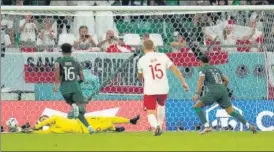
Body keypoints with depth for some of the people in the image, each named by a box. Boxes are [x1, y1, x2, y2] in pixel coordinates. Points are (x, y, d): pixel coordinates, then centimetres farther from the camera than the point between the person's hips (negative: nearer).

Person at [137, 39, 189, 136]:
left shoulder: (141, 60, 1)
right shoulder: (162, 56, 4)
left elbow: (140, 76, 18)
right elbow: (175, 69, 1)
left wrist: (142, 79, 43)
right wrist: (183, 82, 7)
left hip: (150, 90, -3)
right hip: (163, 89, 3)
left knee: (150, 112, 0)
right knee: (161, 105, 32)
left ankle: (155, 125, -30)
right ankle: (160, 126, 29)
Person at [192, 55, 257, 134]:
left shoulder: (203, 69, 8)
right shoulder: (216, 69, 27)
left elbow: (201, 80, -11)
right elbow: (226, 80, 27)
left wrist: (197, 93, -19)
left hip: (213, 91, -6)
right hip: (223, 92, 6)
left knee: (197, 106, 3)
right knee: (231, 112, 9)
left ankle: (207, 127, -9)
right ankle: (248, 125, -5)